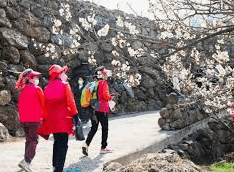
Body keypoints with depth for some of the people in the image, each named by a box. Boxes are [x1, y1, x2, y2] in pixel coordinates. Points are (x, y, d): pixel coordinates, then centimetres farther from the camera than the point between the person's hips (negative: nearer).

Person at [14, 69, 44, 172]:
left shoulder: (22, 90, 10)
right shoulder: (37, 89, -8)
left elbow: (20, 105, 14)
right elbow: (43, 103, -4)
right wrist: (42, 116, 8)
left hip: (23, 120, 6)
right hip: (34, 119, -6)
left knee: (28, 140, 17)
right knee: (33, 140, -3)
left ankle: (26, 162, 17)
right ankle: (26, 161, -18)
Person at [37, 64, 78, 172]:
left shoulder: (48, 87, 8)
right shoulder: (65, 85, -9)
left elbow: (46, 104, 12)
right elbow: (70, 102, -11)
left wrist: (46, 117, 20)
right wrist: (75, 114, -3)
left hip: (52, 119, 6)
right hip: (63, 118, -6)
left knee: (57, 142, 18)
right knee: (63, 145, -4)